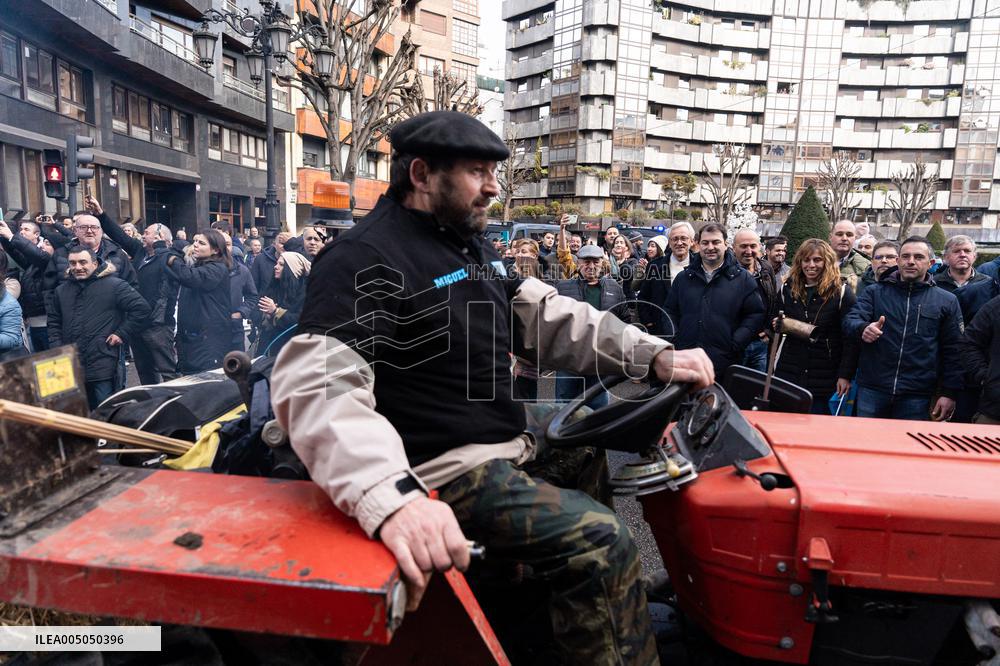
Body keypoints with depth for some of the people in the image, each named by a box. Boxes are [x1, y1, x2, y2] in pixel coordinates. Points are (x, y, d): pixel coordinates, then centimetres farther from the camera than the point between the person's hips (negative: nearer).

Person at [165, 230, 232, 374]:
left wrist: (174, 261, -10)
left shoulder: (217, 269, -10)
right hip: (189, 336, 9)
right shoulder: (197, 266, 19)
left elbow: (189, 277, -24)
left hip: (210, 339, -9)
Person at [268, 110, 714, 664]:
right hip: (448, 471, -10)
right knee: (599, 541, -18)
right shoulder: (367, 257, -16)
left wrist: (655, 356, 0)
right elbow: (313, 381, -29)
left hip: (499, 450, 10)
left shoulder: (469, 246, 14)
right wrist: (393, 499, -45)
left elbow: (546, 318, 11)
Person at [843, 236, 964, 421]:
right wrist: (863, 328, -28)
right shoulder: (874, 292, 7)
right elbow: (849, 322, -4)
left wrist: (949, 393, 1)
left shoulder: (947, 301, 8)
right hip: (871, 391, 0)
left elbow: (952, 351, 6)